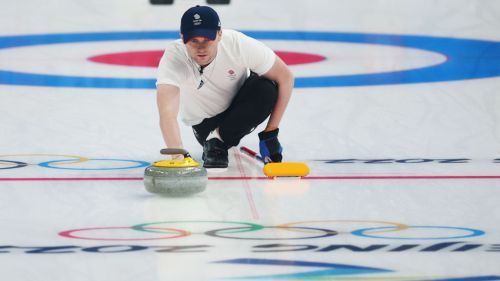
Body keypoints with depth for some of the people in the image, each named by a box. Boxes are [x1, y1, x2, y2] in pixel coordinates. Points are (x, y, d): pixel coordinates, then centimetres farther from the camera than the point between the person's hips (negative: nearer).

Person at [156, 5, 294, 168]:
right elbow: (167, 112, -49)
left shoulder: (238, 43, -32)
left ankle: (219, 139, -11)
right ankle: (207, 138, 6)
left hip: (239, 103, 0)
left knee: (266, 89, -29)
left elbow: (285, 77, -21)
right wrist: (178, 155, -66)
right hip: (204, 120, 1)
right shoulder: (173, 58, -35)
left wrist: (270, 133, -22)